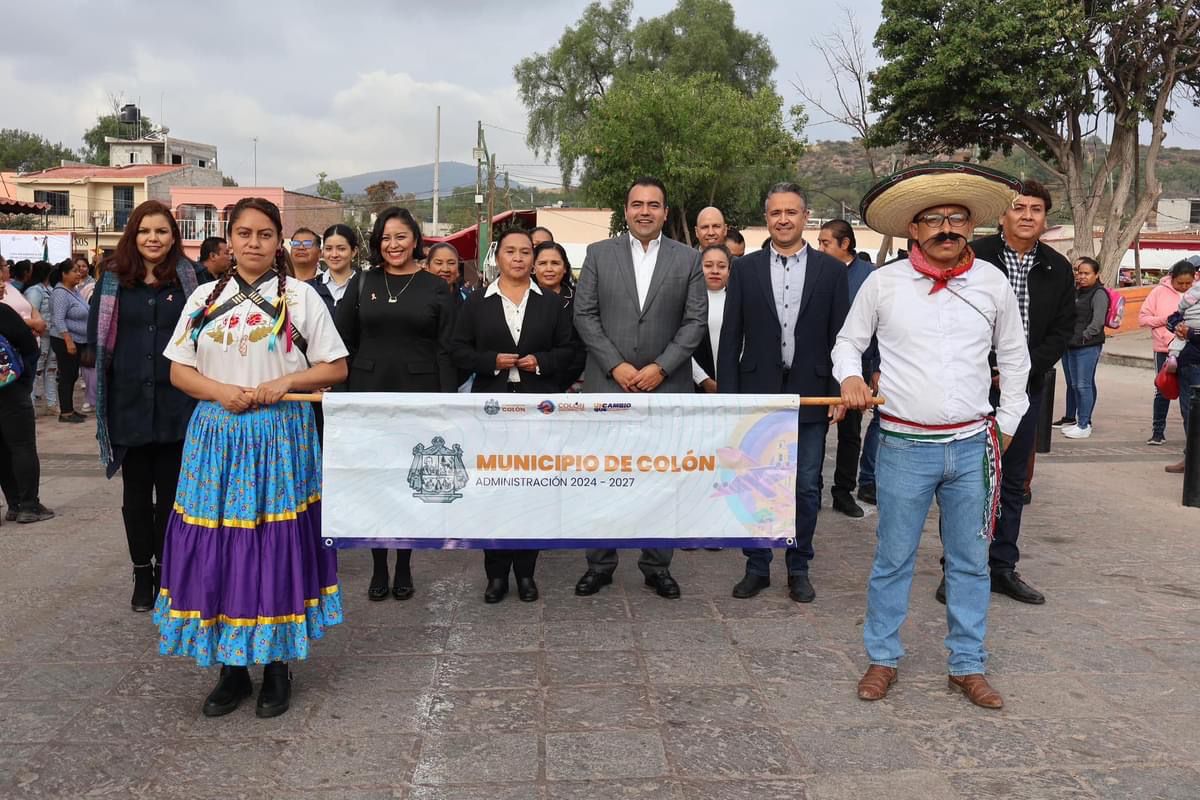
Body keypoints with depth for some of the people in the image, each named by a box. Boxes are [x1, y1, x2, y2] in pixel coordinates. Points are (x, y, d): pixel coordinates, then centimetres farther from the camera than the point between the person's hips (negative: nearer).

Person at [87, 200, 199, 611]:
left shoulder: (189, 278, 1)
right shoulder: (113, 278, 4)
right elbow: (96, 335, 6)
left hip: (176, 403, -1)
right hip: (129, 402, 1)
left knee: (171, 491, 8)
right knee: (136, 492, 10)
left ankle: (166, 569, 22)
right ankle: (142, 572, 22)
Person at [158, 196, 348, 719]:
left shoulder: (301, 297, 2)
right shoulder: (204, 298, 9)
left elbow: (336, 367, 1)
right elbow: (179, 371, 9)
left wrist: (285, 382, -15)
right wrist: (221, 391, -10)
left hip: (280, 438, -2)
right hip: (217, 436, 3)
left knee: (277, 545, 0)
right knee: (218, 547, 3)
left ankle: (276, 665, 15)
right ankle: (231, 668, 17)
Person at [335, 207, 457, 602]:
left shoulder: (436, 288, 2)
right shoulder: (362, 283, 6)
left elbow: (446, 350, -1)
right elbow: (342, 342, 5)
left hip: (417, 395, -1)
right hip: (369, 394, 1)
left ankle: (404, 567, 19)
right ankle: (379, 568, 17)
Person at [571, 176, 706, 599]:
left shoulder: (688, 259, 6)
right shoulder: (599, 254, 5)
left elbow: (695, 320, 1)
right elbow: (584, 315, 1)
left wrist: (661, 367, -10)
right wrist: (616, 366, -9)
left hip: (666, 386, 0)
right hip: (608, 384, 0)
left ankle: (657, 565, 19)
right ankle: (600, 563, 18)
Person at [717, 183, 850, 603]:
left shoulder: (832, 270, 3)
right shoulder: (745, 268, 4)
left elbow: (840, 337, 3)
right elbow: (731, 337, 3)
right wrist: (727, 394, -2)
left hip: (810, 395, 0)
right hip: (757, 393, 0)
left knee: (806, 487, 8)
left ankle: (798, 568, 23)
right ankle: (757, 566, 21)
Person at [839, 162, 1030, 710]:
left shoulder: (994, 284, 4)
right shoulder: (883, 283, -2)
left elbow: (1013, 357, 16)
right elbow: (848, 342, 10)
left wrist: (1007, 424, 13)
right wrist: (849, 377, -10)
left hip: (973, 446, 2)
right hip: (904, 447, -2)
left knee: (969, 562, 10)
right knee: (893, 559, 6)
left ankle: (967, 665, 25)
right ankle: (882, 659, 22)